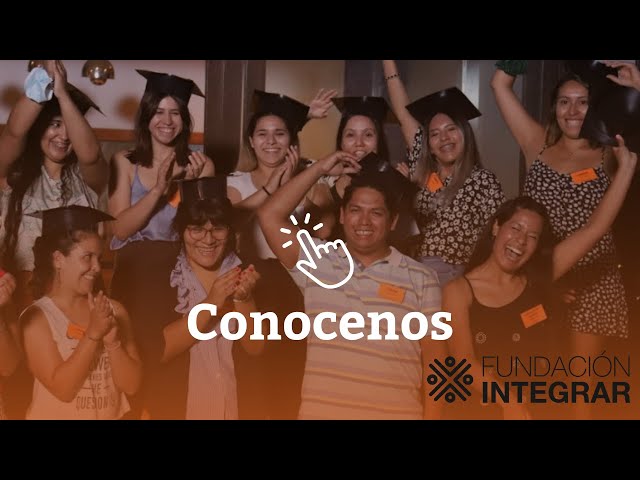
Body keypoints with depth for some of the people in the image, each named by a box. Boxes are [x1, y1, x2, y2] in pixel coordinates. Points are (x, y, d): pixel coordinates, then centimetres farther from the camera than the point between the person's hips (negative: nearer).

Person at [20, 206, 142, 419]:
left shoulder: (114, 310, 2)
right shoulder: (36, 317, -5)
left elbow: (131, 385, -1)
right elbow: (63, 389, -12)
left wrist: (113, 342, -14)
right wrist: (93, 335, -18)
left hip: (113, 415, 2)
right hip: (57, 415, -2)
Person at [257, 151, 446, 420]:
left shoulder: (421, 280, 1)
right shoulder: (317, 262, 6)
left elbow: (433, 361, 3)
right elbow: (270, 216, -3)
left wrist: (431, 416, -2)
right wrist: (320, 169, 0)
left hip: (396, 414, -1)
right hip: (320, 411, 1)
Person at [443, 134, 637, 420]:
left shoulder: (537, 279, 7)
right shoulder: (459, 291, -1)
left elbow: (594, 229, 4)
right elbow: (464, 361, -9)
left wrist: (626, 167, 2)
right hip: (485, 409, -3)